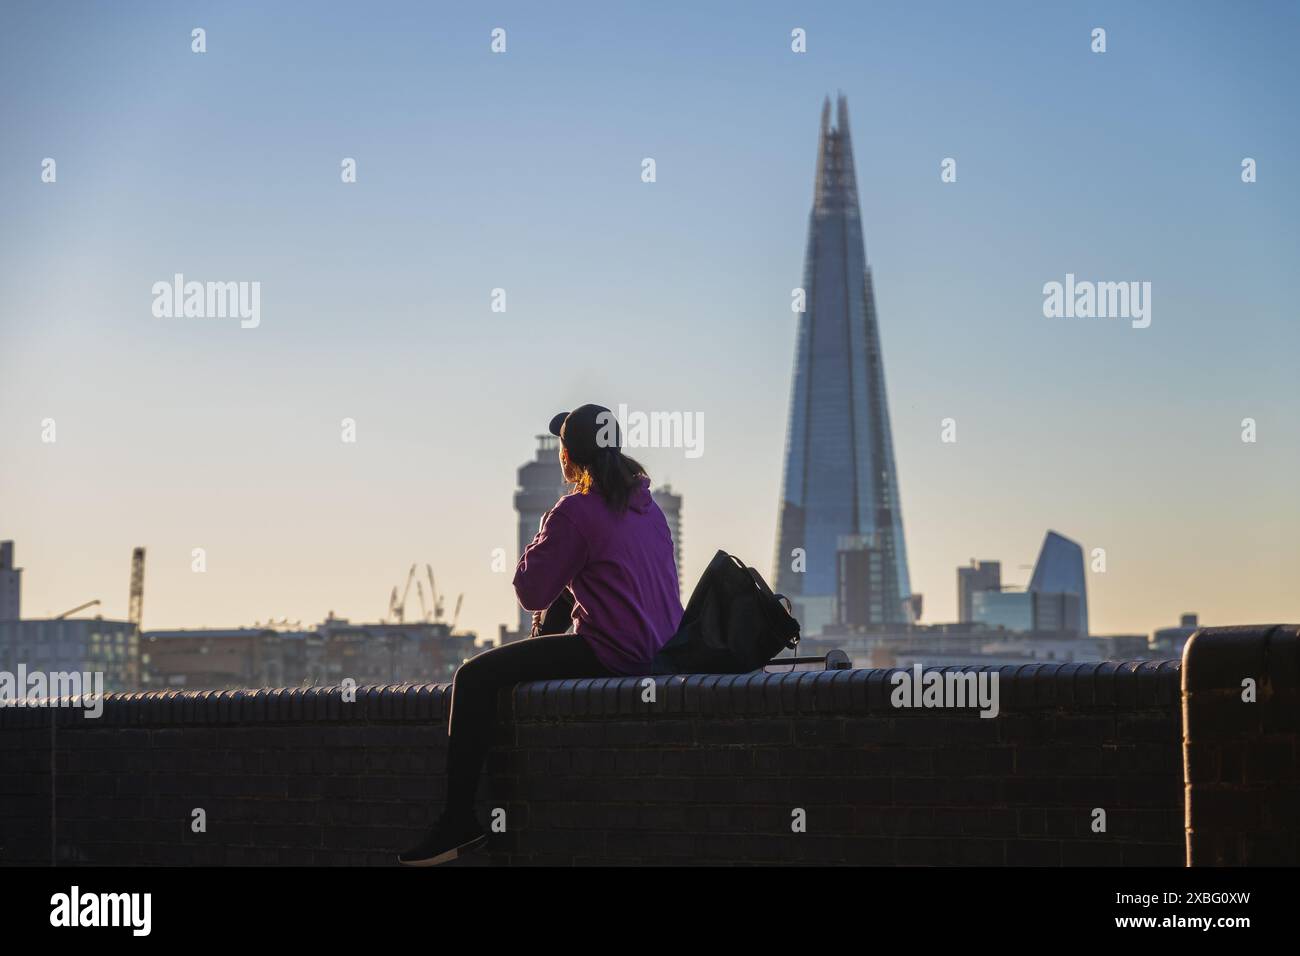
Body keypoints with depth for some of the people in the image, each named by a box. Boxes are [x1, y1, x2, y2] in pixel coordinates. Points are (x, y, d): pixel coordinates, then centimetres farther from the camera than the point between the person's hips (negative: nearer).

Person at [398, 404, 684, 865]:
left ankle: (459, 821, -10)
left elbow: (531, 592, -10)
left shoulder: (575, 511, -13)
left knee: (474, 677, -7)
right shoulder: (645, 503, 13)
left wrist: (543, 537, 6)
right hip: (660, 644, 9)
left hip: (613, 652, -9)